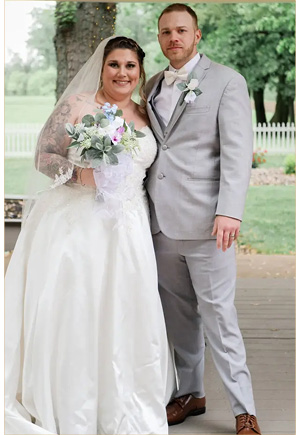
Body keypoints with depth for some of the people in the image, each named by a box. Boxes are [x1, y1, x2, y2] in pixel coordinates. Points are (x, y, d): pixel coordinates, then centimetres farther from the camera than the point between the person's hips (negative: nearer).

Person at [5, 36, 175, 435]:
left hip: (126, 229, 4)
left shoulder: (144, 117, 14)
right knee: (72, 315, -2)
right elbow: (44, 155, -2)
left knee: (124, 316, 1)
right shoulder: (77, 104, 1)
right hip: (76, 224, -4)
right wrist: (81, 174, -17)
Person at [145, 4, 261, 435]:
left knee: (217, 314, -4)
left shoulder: (226, 81, -1)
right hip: (161, 221, 6)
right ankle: (190, 394, 27)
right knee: (178, 314, 13)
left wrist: (229, 211, -19)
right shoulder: (153, 86, 16)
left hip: (204, 221, -5)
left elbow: (238, 151, -9)